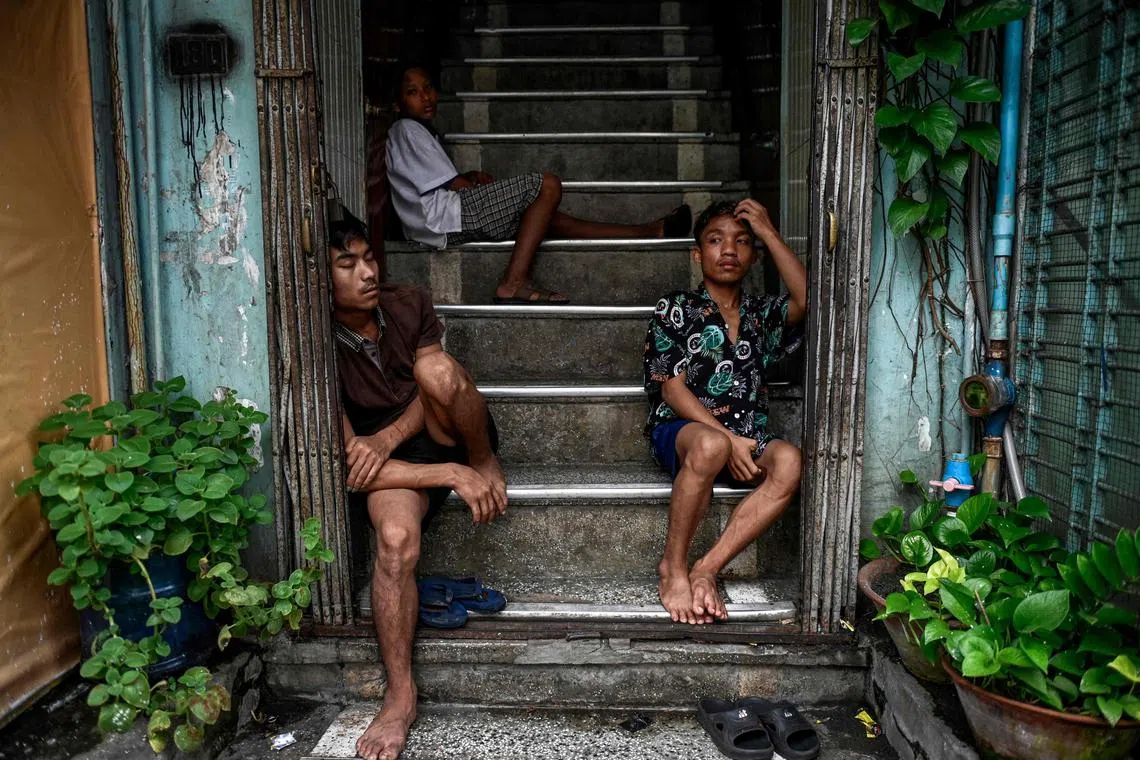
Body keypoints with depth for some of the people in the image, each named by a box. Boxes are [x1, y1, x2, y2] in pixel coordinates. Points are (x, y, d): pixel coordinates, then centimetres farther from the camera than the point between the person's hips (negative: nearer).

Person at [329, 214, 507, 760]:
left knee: (438, 367, -29)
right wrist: (451, 476, -29)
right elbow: (346, 464, -21)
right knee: (395, 535, -35)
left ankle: (488, 466, -5)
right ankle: (400, 698, -20)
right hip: (391, 465, -2)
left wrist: (386, 438, -24)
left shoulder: (409, 305, -4)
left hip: (449, 437, 3)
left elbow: (434, 388, -3)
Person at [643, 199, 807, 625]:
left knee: (789, 461, -29)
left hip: (747, 439, 4)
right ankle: (673, 567, -19)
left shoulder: (762, 314, 17)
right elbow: (672, 388, -5)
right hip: (681, 430, -4)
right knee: (710, 446, -39)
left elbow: (806, 300, -5)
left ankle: (706, 569, -24)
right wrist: (726, 437, -16)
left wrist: (768, 232, -1)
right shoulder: (675, 310, 5)